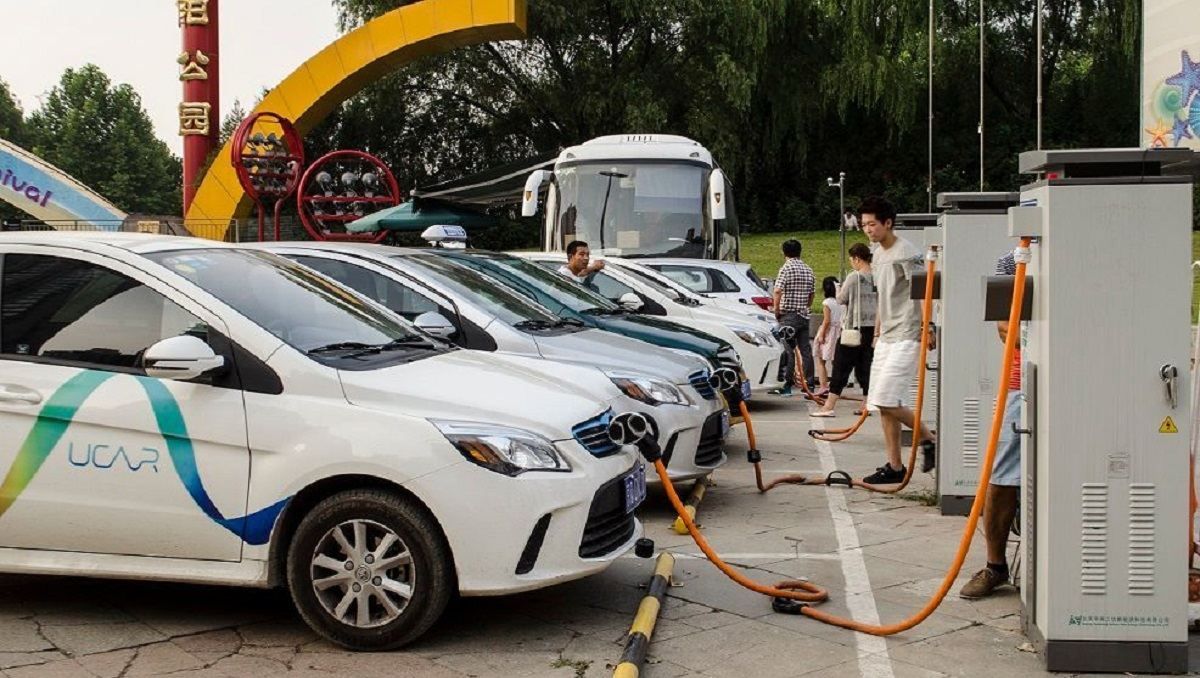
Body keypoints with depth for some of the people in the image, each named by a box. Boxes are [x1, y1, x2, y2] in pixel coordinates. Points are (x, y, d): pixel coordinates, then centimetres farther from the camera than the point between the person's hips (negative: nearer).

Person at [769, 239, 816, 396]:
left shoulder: (786, 268, -8)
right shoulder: (808, 270, 12)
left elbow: (778, 291, -18)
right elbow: (811, 296, 17)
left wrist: (776, 310, -8)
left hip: (788, 315, -6)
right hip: (804, 315, 6)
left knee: (788, 350, -5)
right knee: (805, 349, 7)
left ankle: (786, 386, -5)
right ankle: (809, 383, 8)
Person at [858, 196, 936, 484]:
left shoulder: (906, 254, -13)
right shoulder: (878, 256, 15)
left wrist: (927, 330, -20)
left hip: (906, 337, -9)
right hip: (886, 339, 9)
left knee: (886, 400, -15)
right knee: (882, 404, 7)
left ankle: (927, 439, 6)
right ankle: (894, 466, 13)